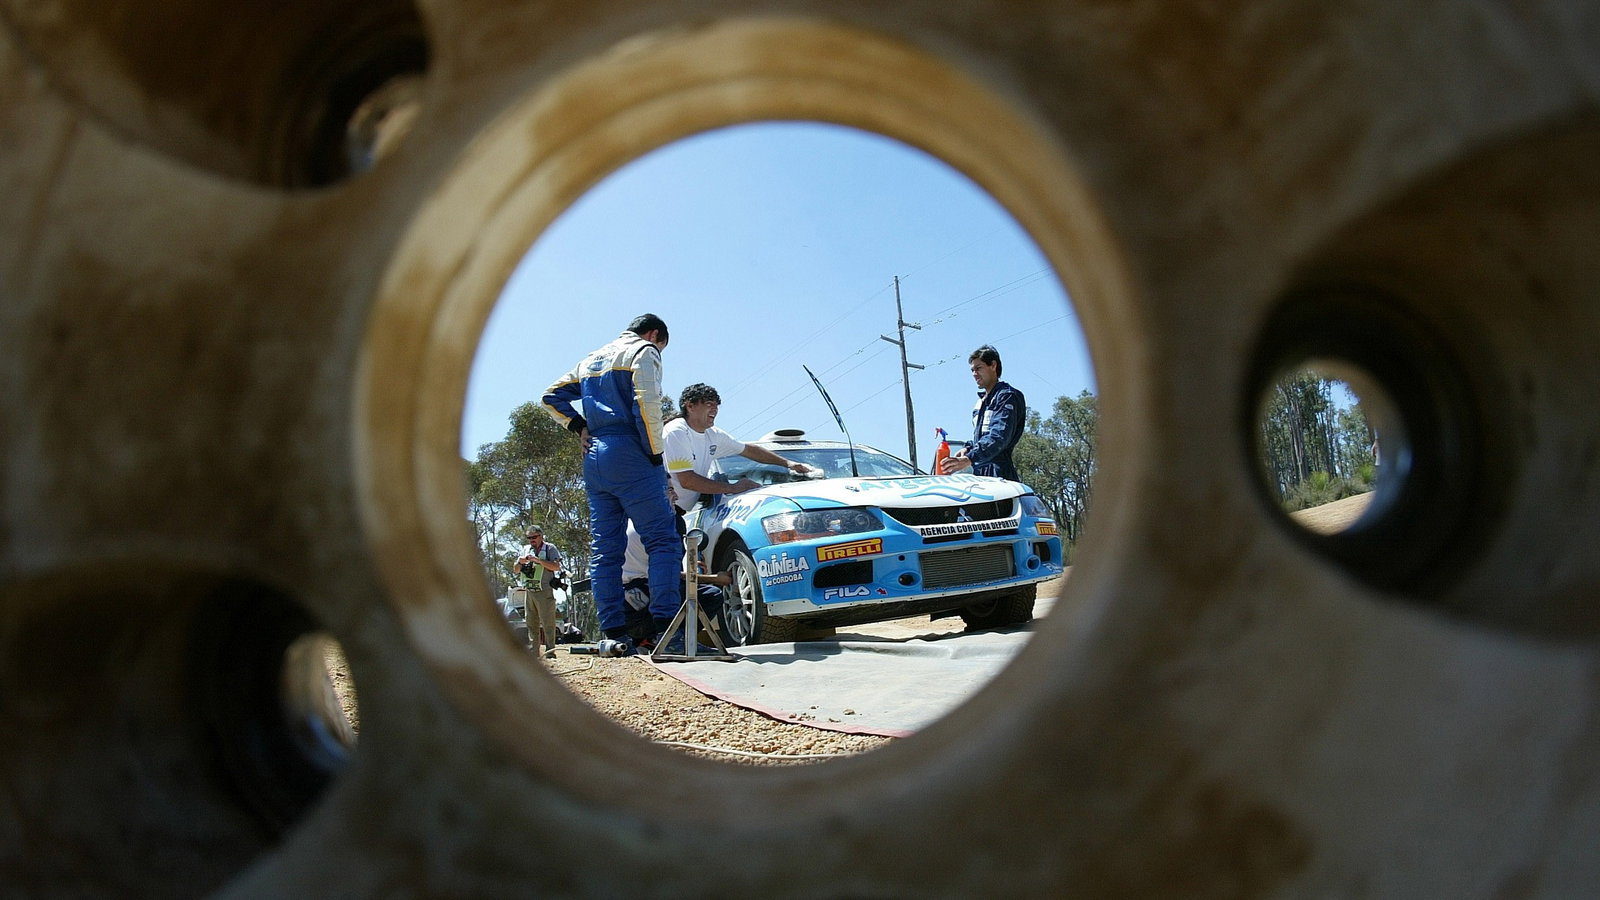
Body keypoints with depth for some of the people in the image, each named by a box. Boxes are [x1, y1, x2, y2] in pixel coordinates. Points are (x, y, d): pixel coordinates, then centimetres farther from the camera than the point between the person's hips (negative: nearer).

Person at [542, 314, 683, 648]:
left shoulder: (591, 359, 25)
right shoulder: (644, 351, 2)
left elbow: (552, 397, 24)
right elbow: (647, 404, -14)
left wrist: (580, 428, 15)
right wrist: (656, 453, -8)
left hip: (593, 459, 8)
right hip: (630, 457, -7)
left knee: (604, 549, 6)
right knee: (662, 540, -8)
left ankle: (614, 633, 4)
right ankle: (666, 626, -17)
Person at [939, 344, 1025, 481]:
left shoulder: (1008, 396, -5)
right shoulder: (982, 400, 27)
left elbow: (1000, 436, -21)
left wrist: (969, 459, -33)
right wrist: (967, 448, 10)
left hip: (998, 474, -9)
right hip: (979, 473, 9)